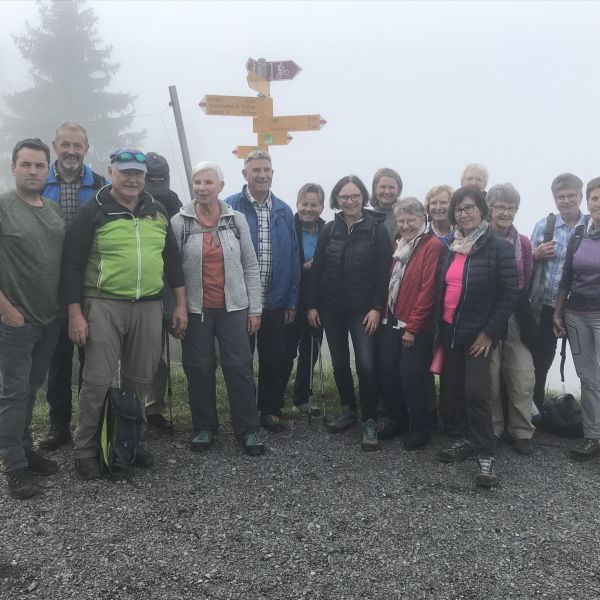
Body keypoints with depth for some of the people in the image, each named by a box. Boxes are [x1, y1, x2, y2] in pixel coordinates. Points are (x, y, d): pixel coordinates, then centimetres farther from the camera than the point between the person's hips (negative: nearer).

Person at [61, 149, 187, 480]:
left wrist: (180, 304, 9)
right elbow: (72, 264, -5)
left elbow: (172, 259, 14)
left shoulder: (157, 211, 10)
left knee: (140, 379, 11)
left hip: (149, 307, 4)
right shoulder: (93, 212, -3)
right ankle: (84, 449, 15)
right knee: (98, 381, -2)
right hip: (104, 306, -4)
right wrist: (75, 314, -11)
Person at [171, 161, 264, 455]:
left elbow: (250, 266, 5)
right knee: (199, 369, 8)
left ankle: (248, 429, 14)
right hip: (195, 309, 0)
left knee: (239, 366, 2)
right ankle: (204, 427, 23)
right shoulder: (179, 222, -1)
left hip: (233, 307, 1)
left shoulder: (236, 220, 3)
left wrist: (254, 308, 2)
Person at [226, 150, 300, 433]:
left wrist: (292, 301, 4)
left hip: (276, 302, 3)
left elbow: (293, 259, 7)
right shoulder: (230, 208, -5)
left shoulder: (284, 211, 6)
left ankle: (271, 410, 27)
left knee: (274, 359, 11)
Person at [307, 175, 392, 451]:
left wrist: (377, 308, -13)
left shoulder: (377, 230, -5)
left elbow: (383, 273, -8)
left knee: (366, 365, -9)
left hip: (363, 309, -3)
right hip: (331, 308, 4)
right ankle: (348, 410, 30)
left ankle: (369, 421, 5)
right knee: (339, 362, 12)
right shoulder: (329, 230, 5)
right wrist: (312, 305, 1)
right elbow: (316, 269, 5)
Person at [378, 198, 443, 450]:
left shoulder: (432, 246, -10)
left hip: (415, 327, -7)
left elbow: (427, 289, -15)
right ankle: (398, 420, 28)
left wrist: (412, 327, -15)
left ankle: (421, 429, 16)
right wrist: (385, 314, 9)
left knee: (410, 378, -3)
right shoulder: (399, 245, 15)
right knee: (386, 374, 9)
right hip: (390, 321, 7)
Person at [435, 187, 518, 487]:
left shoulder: (500, 247, -8)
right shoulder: (449, 249, 10)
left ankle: (486, 453, 2)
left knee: (476, 391, -11)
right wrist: (440, 328, 10)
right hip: (450, 331, 6)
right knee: (454, 389, 11)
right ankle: (471, 438, 28)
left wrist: (489, 332, -14)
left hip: (479, 333, -6)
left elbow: (509, 294, -11)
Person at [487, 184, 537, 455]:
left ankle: (522, 432, 18)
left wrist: (522, 308, 6)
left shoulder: (523, 243, 9)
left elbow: (526, 281, 14)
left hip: (516, 317, 3)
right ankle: (492, 431, 20)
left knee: (523, 378, 2)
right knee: (490, 377, 3)